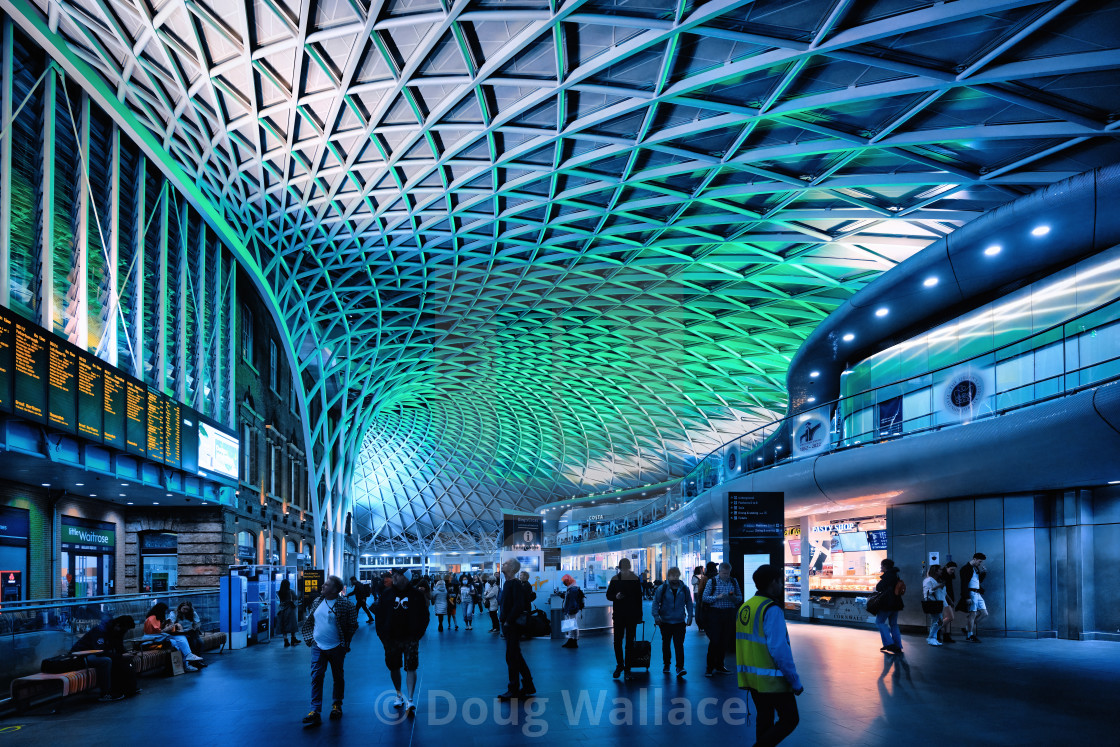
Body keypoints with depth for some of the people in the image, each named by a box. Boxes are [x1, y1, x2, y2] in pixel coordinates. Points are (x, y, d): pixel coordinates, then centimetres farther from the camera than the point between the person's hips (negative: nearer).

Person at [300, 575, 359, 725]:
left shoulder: (346, 605, -10)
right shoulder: (317, 602, 6)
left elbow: (353, 626, -4)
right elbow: (308, 621, 18)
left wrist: (345, 642, -4)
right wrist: (310, 638, 8)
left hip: (336, 648, -3)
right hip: (318, 646, 3)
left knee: (338, 677, 11)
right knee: (316, 677, -5)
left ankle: (337, 705, 28)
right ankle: (315, 710, -5)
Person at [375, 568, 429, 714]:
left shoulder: (416, 594, -2)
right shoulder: (387, 594, 3)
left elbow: (425, 616, 3)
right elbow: (380, 615, 6)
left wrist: (418, 633, -5)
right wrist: (382, 635, -3)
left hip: (410, 638, -2)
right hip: (391, 638, 3)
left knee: (411, 669, -6)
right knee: (394, 668, 10)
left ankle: (410, 700, -6)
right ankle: (399, 695, 27)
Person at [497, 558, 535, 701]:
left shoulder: (516, 584, -15)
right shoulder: (507, 583, 14)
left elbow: (518, 606, -22)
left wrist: (508, 621, -17)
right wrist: (502, 617, 12)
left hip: (513, 625, -10)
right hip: (508, 625, 10)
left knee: (512, 657, -6)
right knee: (516, 656, 14)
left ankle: (513, 690, 0)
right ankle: (528, 686, 22)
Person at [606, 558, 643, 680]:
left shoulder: (635, 579, -2)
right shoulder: (615, 579, 1)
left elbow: (639, 598, 1)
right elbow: (608, 595, 7)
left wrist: (639, 615, -1)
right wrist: (615, 597, -15)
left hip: (632, 615, -1)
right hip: (619, 615, 1)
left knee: (629, 643, 4)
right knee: (617, 641, 4)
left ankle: (627, 668, 11)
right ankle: (619, 664, 22)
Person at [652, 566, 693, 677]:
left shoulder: (684, 589, 2)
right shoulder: (662, 589, -4)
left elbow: (689, 604, 11)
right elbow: (655, 603, -1)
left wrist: (689, 617, 4)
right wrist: (656, 616, -11)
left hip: (680, 622, 0)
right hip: (665, 622, 0)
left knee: (679, 645, -8)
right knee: (666, 644, 14)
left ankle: (680, 668, -9)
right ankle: (666, 664, 30)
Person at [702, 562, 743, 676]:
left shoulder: (734, 582, 9)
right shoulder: (711, 581, 0)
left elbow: (740, 598, 12)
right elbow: (705, 597, -4)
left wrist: (734, 597, -11)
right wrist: (718, 597, -18)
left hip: (729, 614, 3)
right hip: (714, 614, -3)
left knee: (724, 641, 7)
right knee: (714, 640, -8)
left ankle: (719, 666, 19)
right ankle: (710, 667, 2)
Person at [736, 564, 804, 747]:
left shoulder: (744, 607, 9)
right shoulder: (772, 609, -16)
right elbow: (780, 649, -21)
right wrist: (796, 682, -16)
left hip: (751, 676, 8)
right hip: (772, 678, -8)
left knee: (764, 718, 17)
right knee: (789, 720, 1)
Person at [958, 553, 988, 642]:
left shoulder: (976, 568, 16)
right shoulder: (966, 568, -10)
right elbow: (964, 584, -16)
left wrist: (983, 572, 6)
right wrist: (967, 597, -21)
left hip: (978, 594, 9)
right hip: (971, 593, -9)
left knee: (984, 613, 8)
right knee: (972, 614, -6)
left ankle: (966, 628, 16)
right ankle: (970, 635, 3)